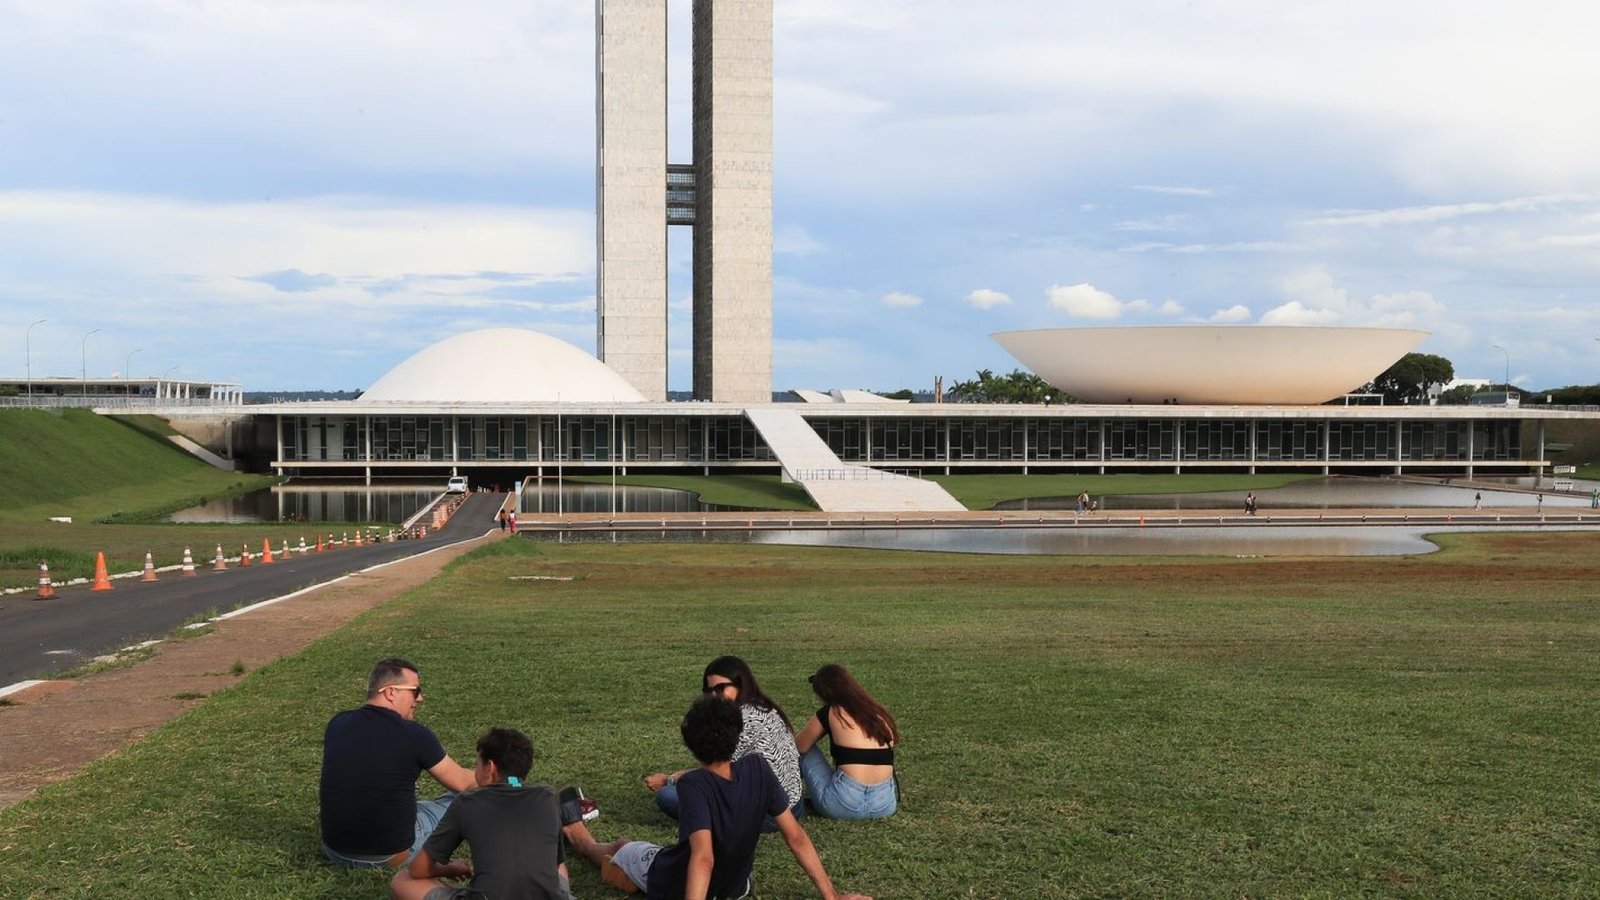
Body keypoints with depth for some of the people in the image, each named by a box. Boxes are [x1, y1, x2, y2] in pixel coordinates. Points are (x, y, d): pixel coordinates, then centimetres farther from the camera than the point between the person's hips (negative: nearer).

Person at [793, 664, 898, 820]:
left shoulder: (830, 713, 0)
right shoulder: (880, 714, 13)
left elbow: (797, 747, 12)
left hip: (843, 805, -5)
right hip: (884, 806, 5)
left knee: (805, 750, 18)